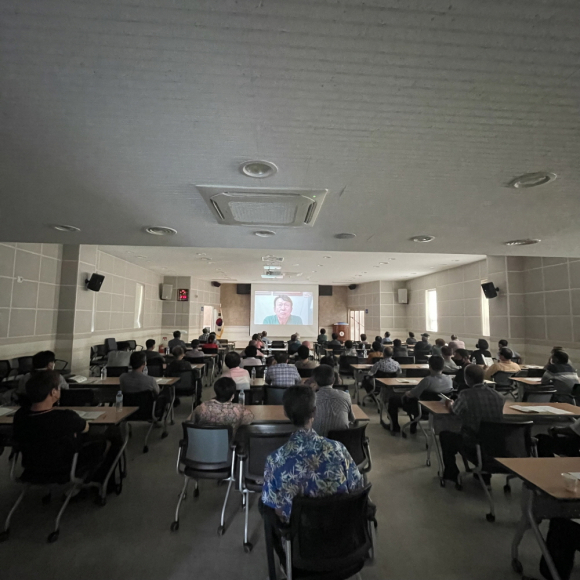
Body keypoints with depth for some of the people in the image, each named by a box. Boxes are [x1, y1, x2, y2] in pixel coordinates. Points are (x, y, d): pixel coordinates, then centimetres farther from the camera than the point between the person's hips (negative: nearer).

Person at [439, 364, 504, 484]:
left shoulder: (466, 395, -20)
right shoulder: (497, 395, -5)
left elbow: (453, 410, -2)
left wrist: (449, 404, 22)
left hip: (472, 445, -6)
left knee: (444, 435, 19)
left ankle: (452, 474, 30)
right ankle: (484, 474, 44)